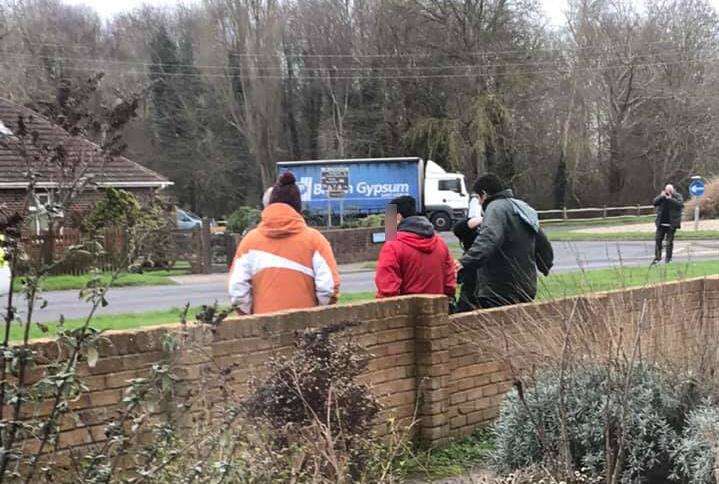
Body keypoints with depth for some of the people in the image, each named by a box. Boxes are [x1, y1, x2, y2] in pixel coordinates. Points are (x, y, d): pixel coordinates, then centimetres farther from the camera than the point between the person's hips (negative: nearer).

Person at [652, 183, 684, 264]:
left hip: (671, 224, -3)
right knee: (658, 240, 2)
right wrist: (661, 197, -15)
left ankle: (668, 258, 9)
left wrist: (671, 199, -22)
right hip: (661, 223, 3)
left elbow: (680, 204, -17)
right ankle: (657, 257, 9)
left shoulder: (677, 196, -1)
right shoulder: (662, 195, 8)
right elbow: (655, 202, -2)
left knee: (669, 241, 1)